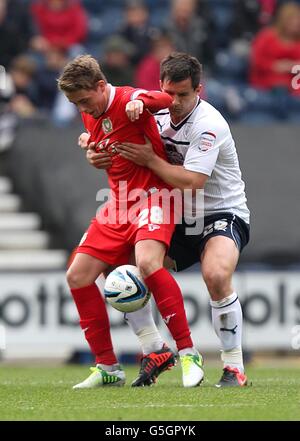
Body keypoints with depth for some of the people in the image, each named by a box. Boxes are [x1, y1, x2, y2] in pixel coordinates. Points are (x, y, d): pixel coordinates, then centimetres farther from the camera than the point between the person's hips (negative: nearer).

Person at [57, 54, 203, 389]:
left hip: (153, 195, -9)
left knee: (147, 263, -33)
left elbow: (172, 99, -30)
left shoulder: (128, 100, -16)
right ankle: (108, 368, 11)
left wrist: (141, 102, -45)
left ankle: (188, 354, -23)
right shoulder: (90, 117, 9)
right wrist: (92, 145, 10)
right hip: (119, 202, 9)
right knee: (77, 277, 1)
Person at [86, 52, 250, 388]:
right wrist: (97, 154, -9)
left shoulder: (208, 124, -20)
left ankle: (234, 366, -22)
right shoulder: (158, 114, 2)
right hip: (177, 220, 7)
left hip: (223, 214, -7)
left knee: (216, 274, -36)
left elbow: (191, 182, -27)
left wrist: (150, 160, -22)